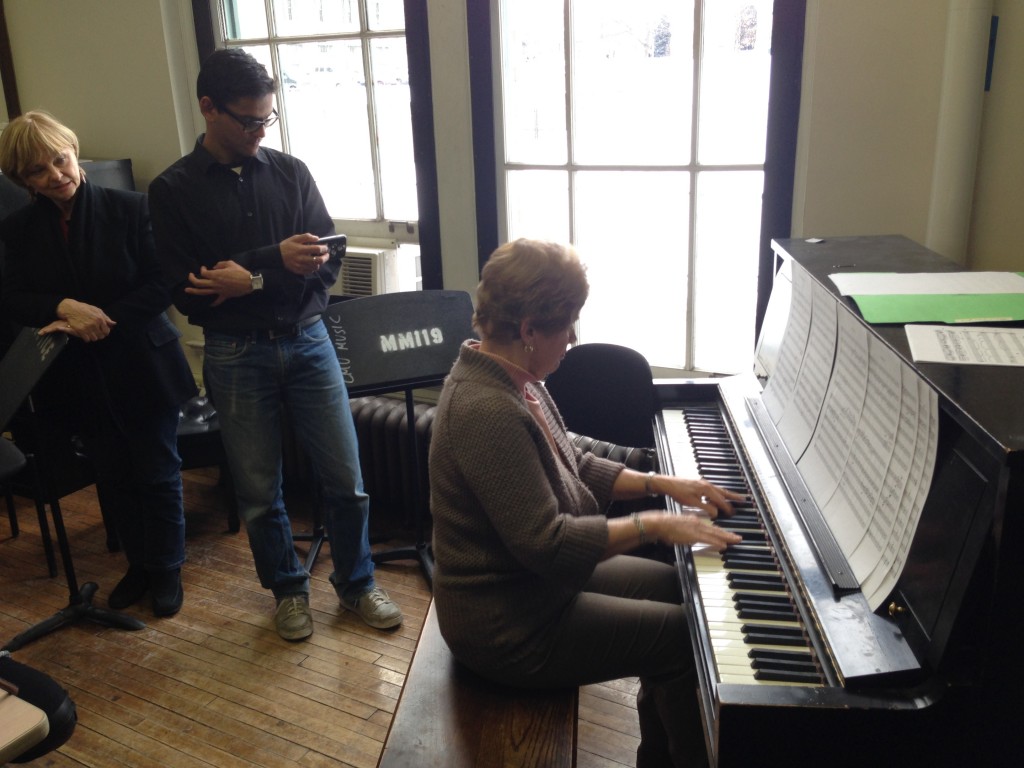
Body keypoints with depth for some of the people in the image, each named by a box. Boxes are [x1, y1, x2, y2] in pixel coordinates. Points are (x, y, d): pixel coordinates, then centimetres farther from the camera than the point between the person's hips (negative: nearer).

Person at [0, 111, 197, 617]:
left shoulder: (130, 209, -10)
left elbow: (161, 285, -13)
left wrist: (104, 321, -22)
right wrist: (64, 308, -20)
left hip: (143, 368, -3)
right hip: (78, 378, 4)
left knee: (158, 473, 9)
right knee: (114, 478, 16)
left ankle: (167, 568, 28)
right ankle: (138, 564, 36)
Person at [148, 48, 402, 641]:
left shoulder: (291, 172, 4)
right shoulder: (174, 190, -1)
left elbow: (326, 265, -2)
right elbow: (187, 292, -10)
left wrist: (254, 280, -17)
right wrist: (278, 260, -17)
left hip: (308, 341, 1)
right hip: (236, 354, -1)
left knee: (346, 478, 4)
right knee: (259, 490, 10)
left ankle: (357, 583, 26)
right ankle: (288, 588, 33)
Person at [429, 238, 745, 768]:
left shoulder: (506, 377, 1)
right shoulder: (489, 412, -31)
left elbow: (572, 467, 11)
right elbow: (548, 544, -30)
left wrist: (660, 483, 2)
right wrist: (652, 525, -23)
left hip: (530, 581, 10)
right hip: (510, 628, -10)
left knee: (673, 586, 18)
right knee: (687, 636, -3)